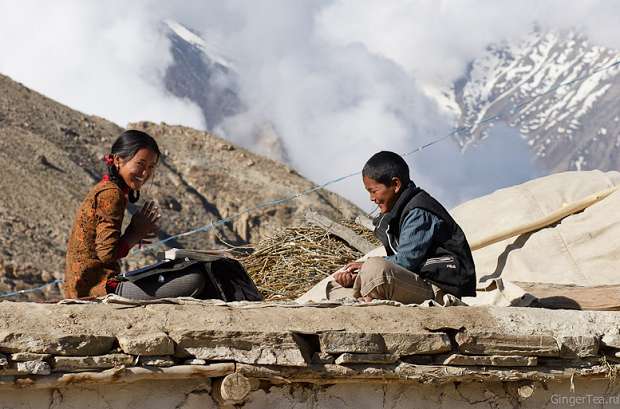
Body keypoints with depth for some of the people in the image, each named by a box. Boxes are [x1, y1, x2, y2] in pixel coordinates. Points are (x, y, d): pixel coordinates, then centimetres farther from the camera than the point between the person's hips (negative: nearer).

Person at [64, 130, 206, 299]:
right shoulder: (111, 194, -12)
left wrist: (134, 236, 7)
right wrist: (135, 233, -5)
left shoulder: (103, 189, 19)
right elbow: (107, 253, -20)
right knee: (194, 280, -16)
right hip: (100, 288, -11)